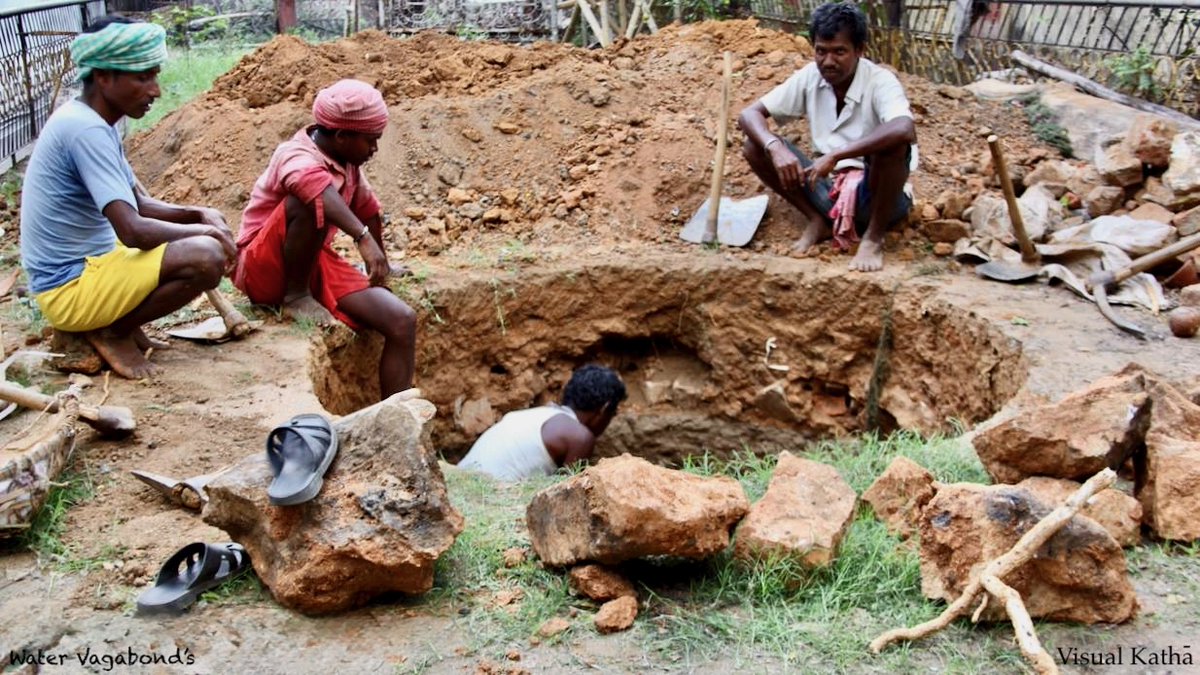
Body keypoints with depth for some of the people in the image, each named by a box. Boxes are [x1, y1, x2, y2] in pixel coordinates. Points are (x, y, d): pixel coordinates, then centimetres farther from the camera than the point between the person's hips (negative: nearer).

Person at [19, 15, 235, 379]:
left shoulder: (93, 121, 9)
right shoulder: (85, 129, -22)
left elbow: (139, 205, 16)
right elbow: (133, 231, -29)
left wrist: (199, 215, -1)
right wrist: (203, 230, -13)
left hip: (87, 261, 10)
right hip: (71, 289, -10)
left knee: (207, 230, 17)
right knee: (206, 257, -26)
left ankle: (119, 322, 10)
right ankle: (114, 333, -5)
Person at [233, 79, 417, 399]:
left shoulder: (348, 164, 4)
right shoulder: (299, 157, -21)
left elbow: (368, 210, 21)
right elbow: (314, 185, -45)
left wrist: (380, 266, 32)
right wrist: (363, 238, -57)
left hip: (317, 264, 7)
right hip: (266, 272, -7)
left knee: (402, 321, -13)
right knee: (309, 201, -36)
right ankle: (296, 296, -17)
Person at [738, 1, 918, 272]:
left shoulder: (880, 82, -19)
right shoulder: (809, 77, -5)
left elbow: (905, 130, -40)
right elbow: (749, 114, -8)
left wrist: (835, 155, -42)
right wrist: (775, 148, -29)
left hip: (875, 196, -4)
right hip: (830, 190, 4)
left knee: (893, 145, -35)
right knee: (755, 148, -11)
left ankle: (873, 237, -15)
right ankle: (818, 220, 0)